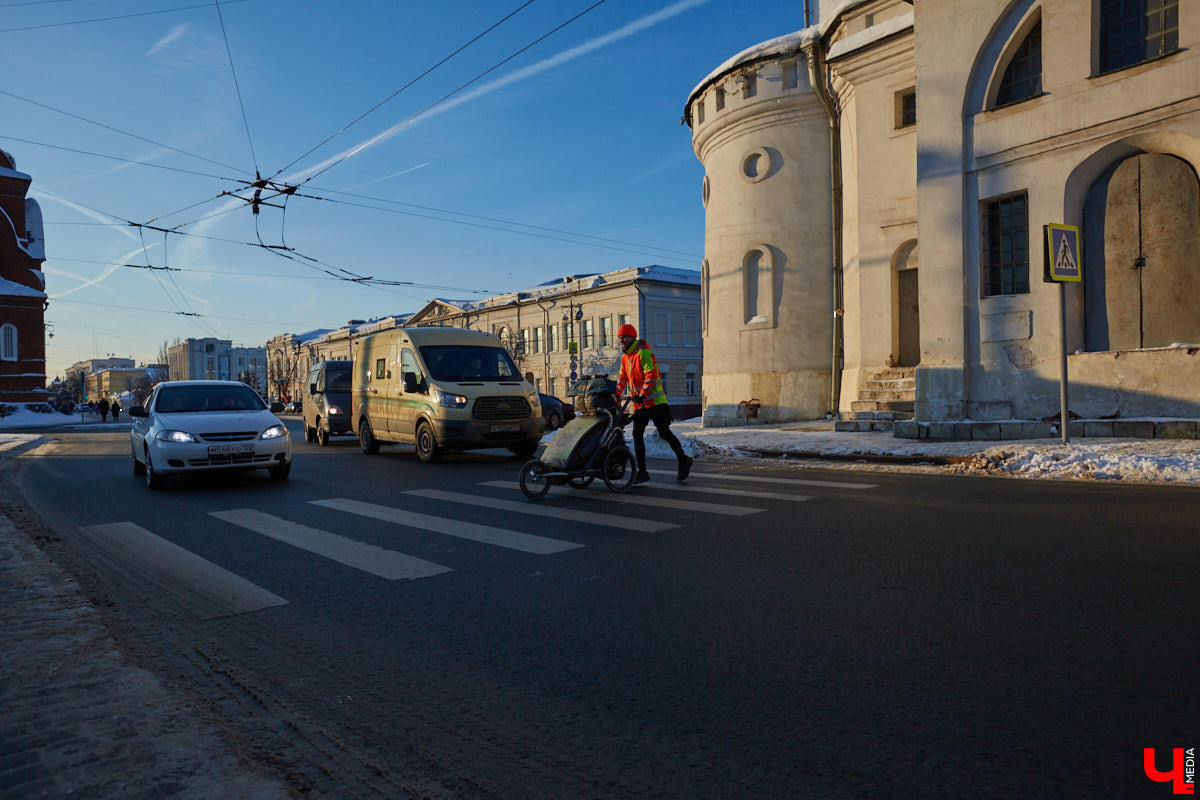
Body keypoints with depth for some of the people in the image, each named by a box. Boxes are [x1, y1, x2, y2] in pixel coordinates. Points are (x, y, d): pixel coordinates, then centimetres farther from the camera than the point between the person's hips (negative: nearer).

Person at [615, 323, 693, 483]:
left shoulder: (643, 353, -13)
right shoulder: (625, 357, 14)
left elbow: (652, 375, -22)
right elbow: (623, 378, 23)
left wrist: (642, 394, -28)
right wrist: (617, 394, 12)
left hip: (655, 401, -8)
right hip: (639, 403, 8)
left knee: (664, 433, -4)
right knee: (637, 434, 1)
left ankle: (684, 460, 15)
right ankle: (642, 472, 6)